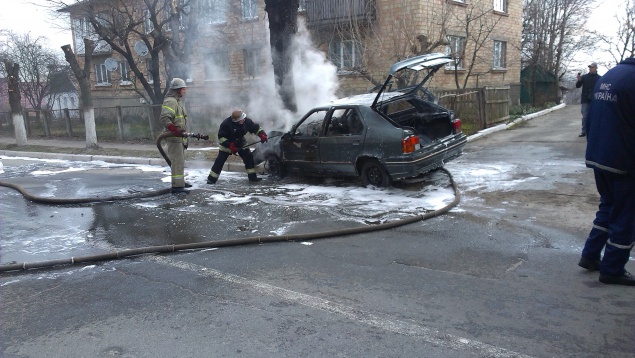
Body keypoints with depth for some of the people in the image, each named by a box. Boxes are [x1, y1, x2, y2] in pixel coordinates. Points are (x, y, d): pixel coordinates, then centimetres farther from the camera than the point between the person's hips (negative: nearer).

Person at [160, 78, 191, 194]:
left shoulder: (177, 101, 18)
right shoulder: (170, 101, -16)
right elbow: (165, 119, -27)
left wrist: (183, 133, 26)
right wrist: (176, 130, -35)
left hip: (179, 136, 11)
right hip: (174, 137, -11)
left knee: (180, 160, 20)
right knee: (177, 161, -11)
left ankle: (181, 182, 33)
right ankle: (177, 186, -9)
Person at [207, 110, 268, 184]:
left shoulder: (247, 121, -20)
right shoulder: (226, 123, -30)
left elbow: (256, 128, -4)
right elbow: (221, 137, -22)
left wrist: (262, 134, -23)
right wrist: (230, 146, -30)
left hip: (240, 143, 4)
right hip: (227, 143, -4)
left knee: (249, 157, -5)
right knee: (220, 160, -9)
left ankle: (252, 177, 5)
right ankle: (212, 178, -3)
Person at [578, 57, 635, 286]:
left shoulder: (607, 76, 11)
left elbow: (592, 118, 16)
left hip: (598, 157, 8)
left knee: (607, 206, 22)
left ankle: (590, 256, 24)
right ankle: (612, 270, 12)